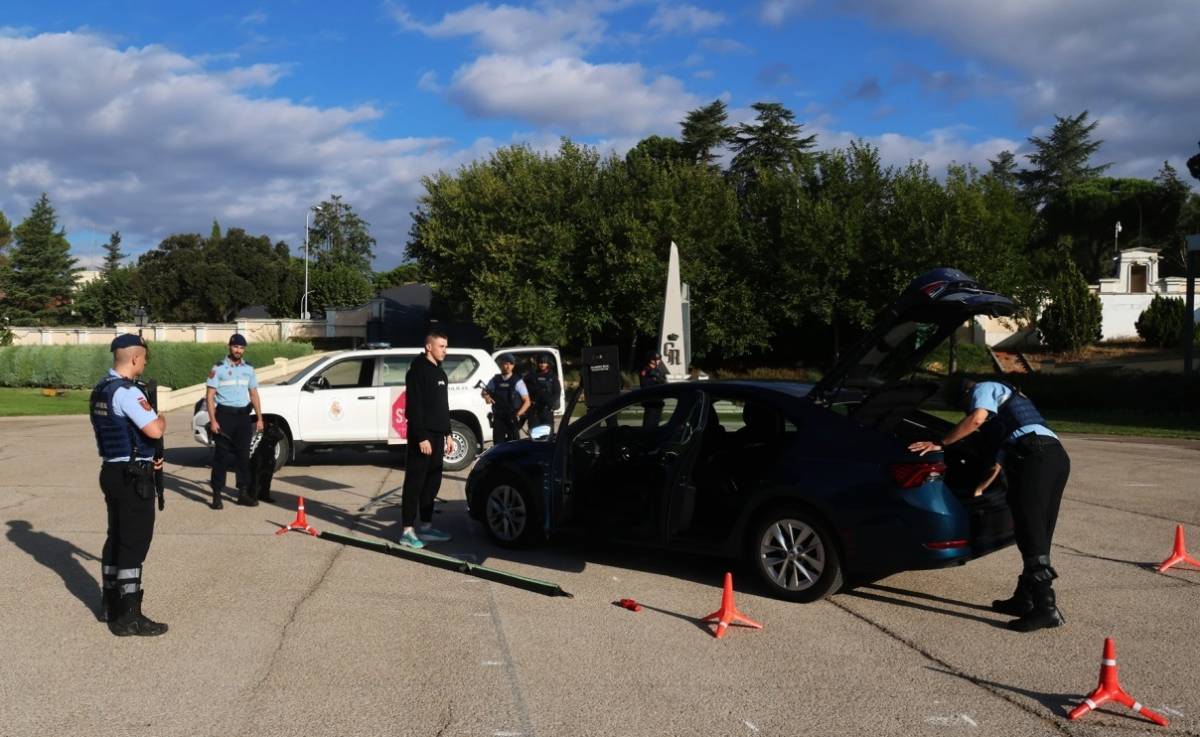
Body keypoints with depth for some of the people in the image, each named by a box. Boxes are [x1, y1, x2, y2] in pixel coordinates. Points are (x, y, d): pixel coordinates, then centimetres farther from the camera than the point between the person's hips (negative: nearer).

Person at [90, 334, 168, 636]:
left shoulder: (100, 390, 11)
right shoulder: (127, 392, -20)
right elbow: (154, 431, -26)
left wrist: (146, 458, 16)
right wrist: (162, 419, -4)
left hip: (112, 471, 10)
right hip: (133, 476, -10)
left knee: (117, 538, 18)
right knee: (134, 543, -5)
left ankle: (112, 605, 29)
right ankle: (128, 617, -2)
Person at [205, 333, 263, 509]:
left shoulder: (248, 369, 10)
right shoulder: (219, 368, -4)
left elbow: (254, 394, 14)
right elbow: (210, 396, -6)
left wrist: (259, 418, 7)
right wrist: (212, 420, -14)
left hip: (243, 415, 4)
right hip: (224, 414, -4)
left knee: (243, 454, 7)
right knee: (221, 455, -3)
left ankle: (243, 492, 14)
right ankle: (217, 494, 2)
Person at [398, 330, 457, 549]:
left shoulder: (439, 371, 17)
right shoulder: (418, 371, -12)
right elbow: (414, 407, -18)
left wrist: (448, 434, 18)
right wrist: (421, 437, -22)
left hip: (437, 435, 9)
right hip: (422, 436, -9)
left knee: (432, 482, 12)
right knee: (415, 483, -6)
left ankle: (426, 526, 20)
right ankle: (407, 531, -3)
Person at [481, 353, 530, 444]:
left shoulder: (517, 381, -1)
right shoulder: (495, 380, 9)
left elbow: (527, 401, -2)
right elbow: (484, 391, 24)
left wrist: (518, 415, -14)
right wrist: (486, 396, 0)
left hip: (512, 419, -3)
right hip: (498, 418, 3)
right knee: (498, 443, -2)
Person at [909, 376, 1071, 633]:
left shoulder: (985, 388, 13)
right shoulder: (1007, 396, 39)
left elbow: (977, 418, -10)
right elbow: (1002, 455, 44)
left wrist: (940, 444, -5)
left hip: (1035, 455, -9)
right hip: (1058, 455, 9)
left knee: (1031, 536, -11)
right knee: (1037, 535, 13)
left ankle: (1046, 608, -14)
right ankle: (1024, 599, 19)